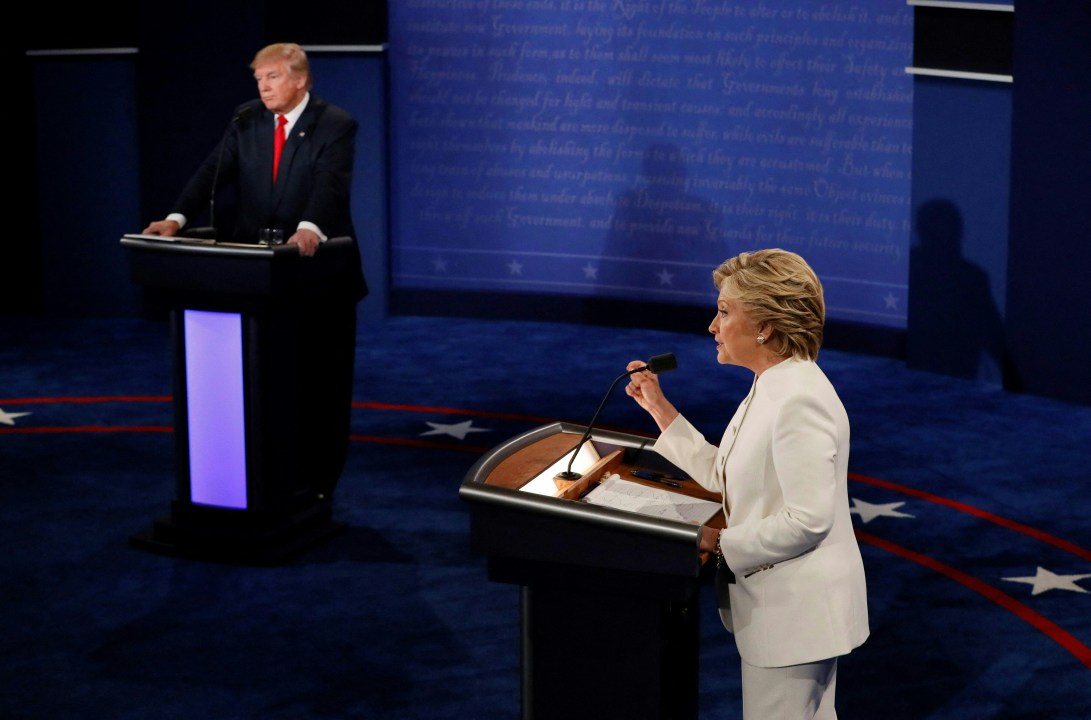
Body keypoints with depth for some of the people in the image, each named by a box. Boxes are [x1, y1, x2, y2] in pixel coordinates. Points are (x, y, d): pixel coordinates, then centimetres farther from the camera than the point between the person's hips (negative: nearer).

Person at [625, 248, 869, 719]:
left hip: (795, 611, -10)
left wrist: (719, 542, -17)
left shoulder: (800, 400, -23)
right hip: (777, 605, 10)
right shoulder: (772, 387, 9)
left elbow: (807, 519, -26)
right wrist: (660, 410, 10)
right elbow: (723, 477, 12)